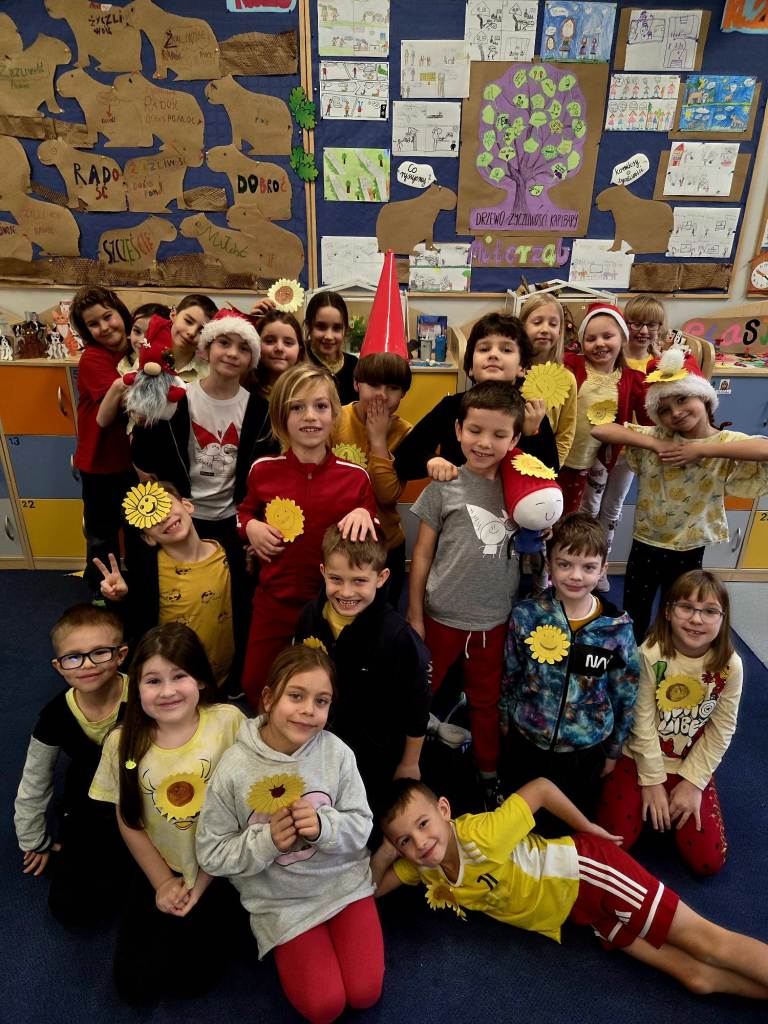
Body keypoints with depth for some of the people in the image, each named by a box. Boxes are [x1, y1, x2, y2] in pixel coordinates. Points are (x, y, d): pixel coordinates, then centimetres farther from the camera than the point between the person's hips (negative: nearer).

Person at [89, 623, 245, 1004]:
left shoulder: (228, 721, -22)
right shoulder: (123, 742, -14)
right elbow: (128, 820, -1)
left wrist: (202, 882, -9)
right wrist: (162, 882, -4)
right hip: (158, 869, 2)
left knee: (192, 980, -2)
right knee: (135, 984, 3)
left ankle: (217, 912, 24)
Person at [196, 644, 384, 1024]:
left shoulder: (336, 752, -18)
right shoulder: (234, 769, -22)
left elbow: (360, 827, -9)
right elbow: (212, 855, -11)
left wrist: (323, 826, -29)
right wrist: (268, 841, -27)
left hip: (344, 881, 1)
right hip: (281, 900, -1)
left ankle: (339, 928, 31)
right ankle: (287, 947, 27)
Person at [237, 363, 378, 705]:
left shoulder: (355, 477, -10)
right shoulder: (263, 470, -6)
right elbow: (245, 511, 14)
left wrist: (364, 515, -21)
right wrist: (250, 526, -8)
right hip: (274, 600, 1)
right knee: (255, 686, 16)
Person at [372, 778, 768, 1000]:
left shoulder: (480, 836, -30)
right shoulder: (422, 867, -8)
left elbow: (541, 788, -23)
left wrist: (589, 830, -9)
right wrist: (386, 850, -18)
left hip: (586, 870, -6)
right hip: (578, 913, 6)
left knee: (707, 943, -3)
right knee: (696, 975, 2)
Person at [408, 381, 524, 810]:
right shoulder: (445, 487, -9)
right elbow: (422, 553, -4)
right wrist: (415, 616, -3)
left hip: (495, 618, 2)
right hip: (443, 615, -2)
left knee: (487, 700, 20)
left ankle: (489, 772, 41)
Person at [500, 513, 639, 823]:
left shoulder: (618, 628, -17)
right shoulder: (525, 616, -18)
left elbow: (624, 696, -4)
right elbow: (510, 676, -3)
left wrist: (613, 751, 4)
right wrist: (506, 722, 7)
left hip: (587, 750, 0)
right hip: (526, 741, 1)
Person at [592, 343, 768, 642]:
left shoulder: (728, 442, -12)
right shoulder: (656, 437, -7)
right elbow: (599, 430, -17)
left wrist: (703, 449, -31)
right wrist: (655, 445, -23)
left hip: (689, 551, -1)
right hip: (645, 545, 1)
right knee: (633, 619, 14)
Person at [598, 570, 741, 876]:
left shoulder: (730, 665, -15)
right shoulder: (650, 654, -23)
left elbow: (721, 731, -7)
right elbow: (642, 721, -16)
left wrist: (692, 782, -8)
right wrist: (652, 780, -11)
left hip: (693, 765, 2)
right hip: (642, 758, -2)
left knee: (708, 860, -2)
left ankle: (682, 796, 23)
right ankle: (652, 798, 20)